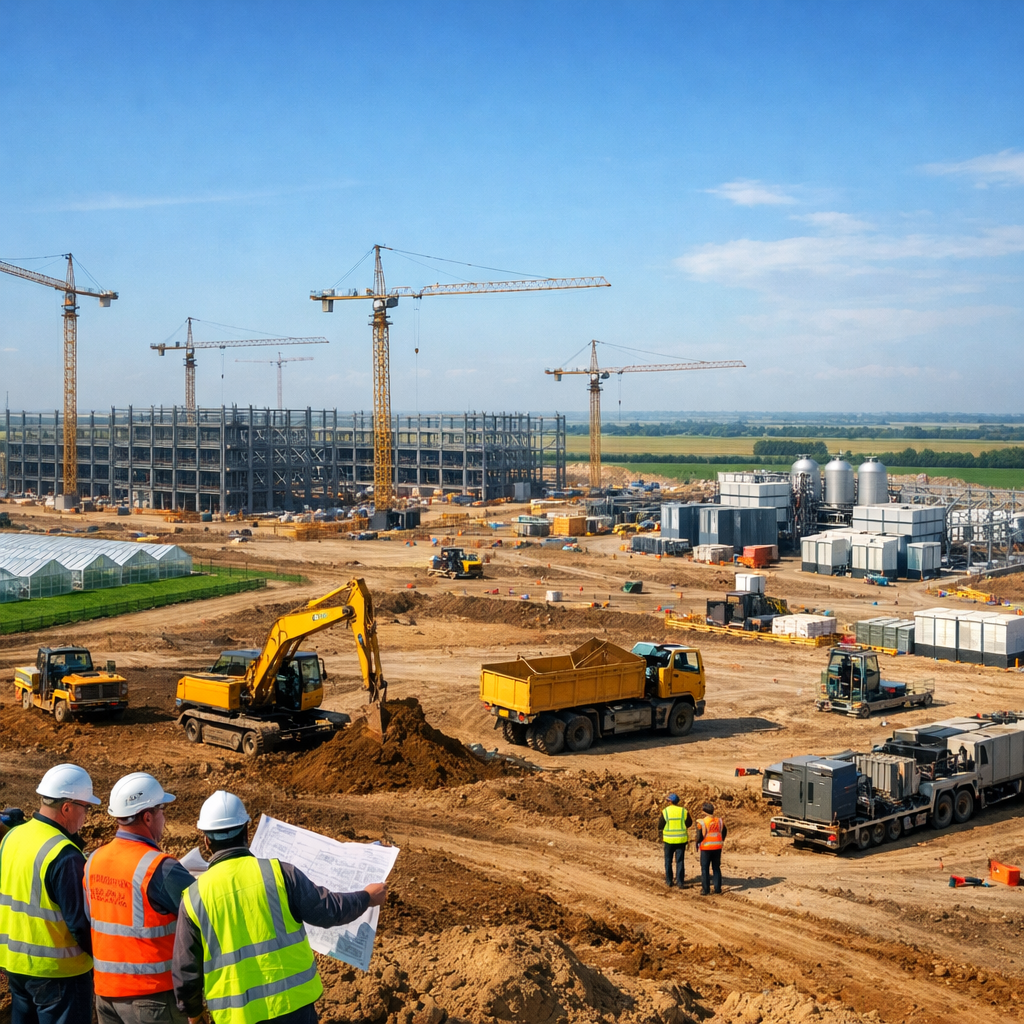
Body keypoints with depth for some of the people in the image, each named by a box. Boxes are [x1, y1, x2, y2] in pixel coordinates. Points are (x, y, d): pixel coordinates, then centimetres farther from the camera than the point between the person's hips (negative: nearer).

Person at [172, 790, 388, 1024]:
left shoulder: (194, 897, -3)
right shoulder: (278, 873, -7)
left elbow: (186, 970, 3)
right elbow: (328, 910, 1)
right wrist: (367, 898, 20)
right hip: (293, 1005, 0)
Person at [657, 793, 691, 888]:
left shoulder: (665, 812, -9)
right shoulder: (684, 811, -4)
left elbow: (660, 827, -4)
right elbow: (689, 823, 8)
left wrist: (660, 818, 13)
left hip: (669, 840, -1)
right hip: (681, 839, 1)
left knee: (668, 860, 14)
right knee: (680, 861, 5)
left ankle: (669, 881, 17)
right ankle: (679, 882, 2)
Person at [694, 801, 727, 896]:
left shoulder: (701, 823, -13)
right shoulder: (720, 821, 2)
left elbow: (699, 837, -13)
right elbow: (724, 834, 8)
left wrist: (697, 845, 5)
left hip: (706, 848, -4)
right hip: (717, 848, 4)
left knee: (705, 869, 6)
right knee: (716, 868, 12)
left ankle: (705, 889, 7)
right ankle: (718, 889, 11)